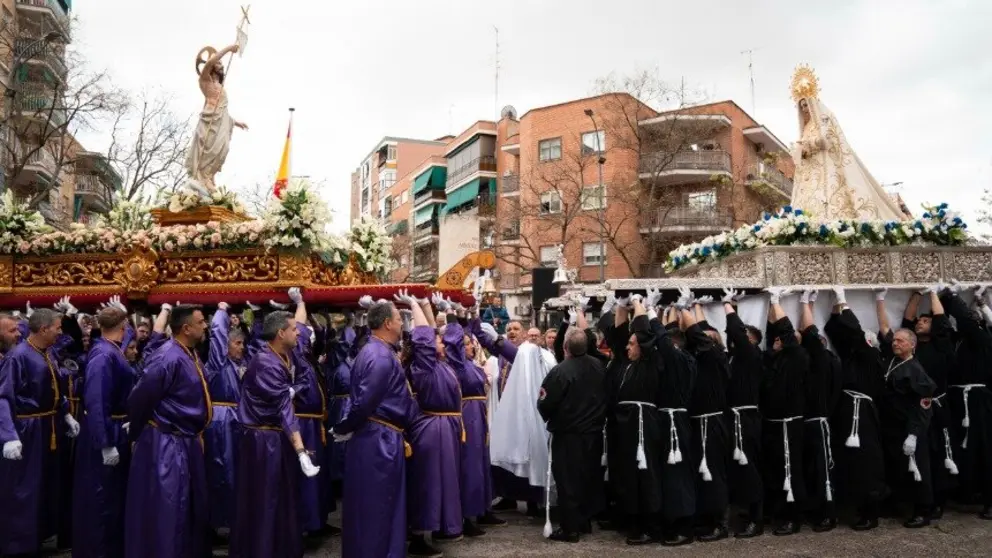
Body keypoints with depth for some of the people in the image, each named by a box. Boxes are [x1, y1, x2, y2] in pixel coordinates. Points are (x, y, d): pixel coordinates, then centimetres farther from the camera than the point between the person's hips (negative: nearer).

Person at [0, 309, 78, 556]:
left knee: (48, 486, 19)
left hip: (48, 428, 9)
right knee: (22, 491, 3)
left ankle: (39, 536, 35)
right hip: (27, 431, -8)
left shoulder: (49, 354, 4)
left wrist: (66, 415, 13)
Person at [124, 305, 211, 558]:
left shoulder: (191, 355, 6)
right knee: (164, 512, 1)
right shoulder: (168, 359, -23)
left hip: (186, 442, 9)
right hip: (165, 445, -9)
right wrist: (137, 435, -2)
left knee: (192, 508, 19)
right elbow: (138, 400, -16)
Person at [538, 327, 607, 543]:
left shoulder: (560, 371, -21)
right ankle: (586, 521, 27)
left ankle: (570, 528, 6)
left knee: (568, 480, 2)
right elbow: (605, 397, 13)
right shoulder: (598, 366, -1)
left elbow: (545, 404, -15)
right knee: (590, 477, 16)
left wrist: (549, 418, 6)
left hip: (568, 433, -6)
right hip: (594, 431, 6)